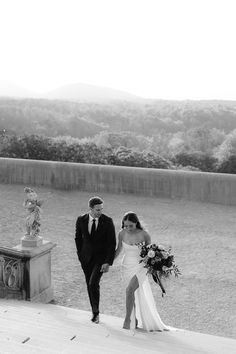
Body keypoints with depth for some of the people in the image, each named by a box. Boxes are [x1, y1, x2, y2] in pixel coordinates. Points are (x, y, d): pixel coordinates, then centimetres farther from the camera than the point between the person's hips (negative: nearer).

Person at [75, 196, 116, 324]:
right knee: (89, 285, 10)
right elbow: (78, 238, 8)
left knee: (93, 283, -16)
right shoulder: (81, 220, -7)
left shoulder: (107, 221, -13)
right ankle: (95, 312, 27)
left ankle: (96, 312, 3)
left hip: (101, 257, -3)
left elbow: (112, 243, -10)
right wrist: (80, 256, 9)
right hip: (86, 258, 3)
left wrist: (108, 262, -15)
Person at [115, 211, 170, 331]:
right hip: (126, 267, 4)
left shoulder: (144, 235, -15)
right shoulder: (122, 234, -5)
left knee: (130, 289, -22)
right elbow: (119, 250, 11)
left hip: (140, 267, -4)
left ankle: (127, 319, -9)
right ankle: (135, 320, 26)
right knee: (134, 294, 12)